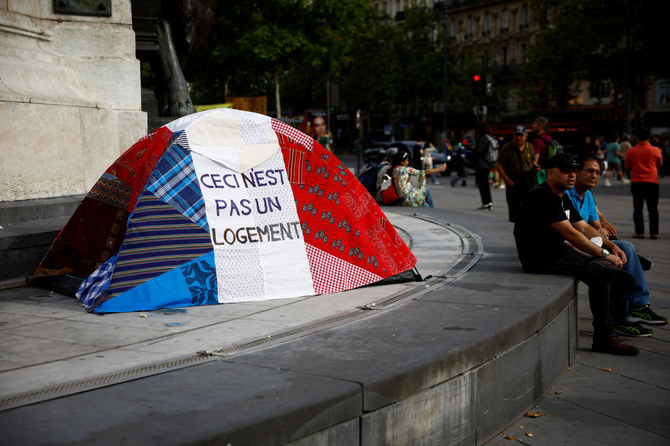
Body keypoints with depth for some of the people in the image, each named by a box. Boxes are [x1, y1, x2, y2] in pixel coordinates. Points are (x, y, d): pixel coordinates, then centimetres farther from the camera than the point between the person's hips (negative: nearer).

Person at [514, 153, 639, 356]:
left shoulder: (563, 198, 17)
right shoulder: (542, 196, -16)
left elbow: (584, 227, 19)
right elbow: (570, 234, -20)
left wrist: (611, 246, 3)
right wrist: (604, 254, -16)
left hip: (558, 251, 10)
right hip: (541, 259, -10)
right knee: (599, 274, -22)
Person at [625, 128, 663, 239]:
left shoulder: (631, 151, -2)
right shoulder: (655, 150, -5)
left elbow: (628, 166, 7)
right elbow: (660, 165, 5)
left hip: (636, 182, 0)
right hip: (652, 181, 0)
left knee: (638, 208, 5)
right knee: (653, 209, 7)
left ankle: (639, 232, 0)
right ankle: (654, 233, 5)